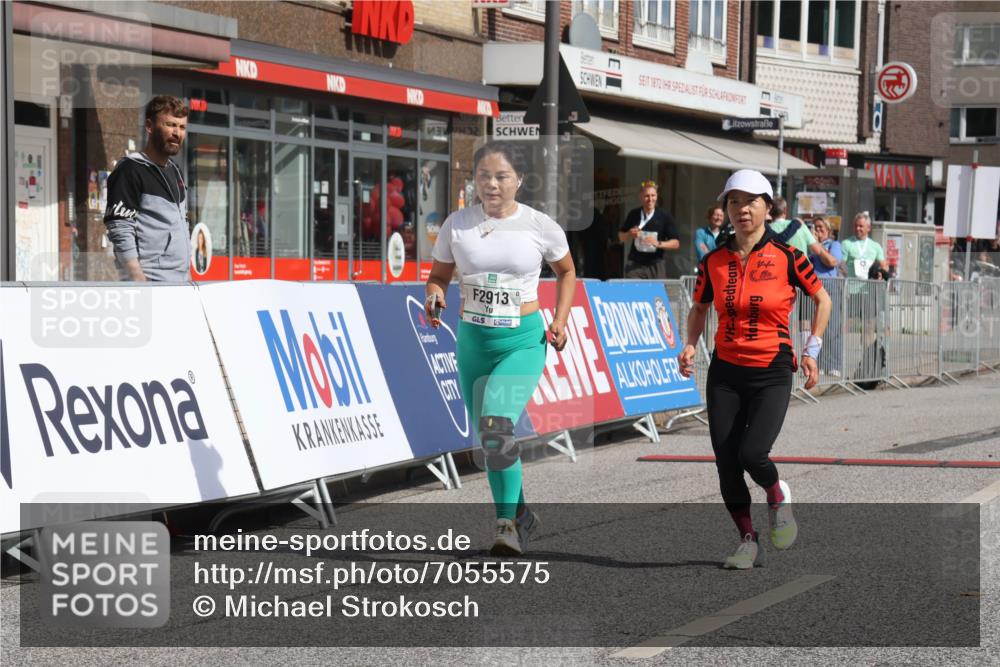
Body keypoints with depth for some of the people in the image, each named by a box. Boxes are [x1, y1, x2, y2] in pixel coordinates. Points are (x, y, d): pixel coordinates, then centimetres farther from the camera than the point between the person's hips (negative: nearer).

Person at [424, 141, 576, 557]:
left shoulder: (540, 226, -4)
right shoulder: (457, 225, 0)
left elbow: (566, 273, 13)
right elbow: (438, 276, 11)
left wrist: (559, 322, 2)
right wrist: (434, 297, -12)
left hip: (523, 341, -4)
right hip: (472, 340, 4)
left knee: (497, 426, -25)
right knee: (488, 437, 12)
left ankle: (507, 523, -15)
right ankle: (520, 514, 33)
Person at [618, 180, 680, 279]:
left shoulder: (665, 217, -1)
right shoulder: (633, 215, 4)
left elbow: (676, 243, -1)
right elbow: (621, 237, 16)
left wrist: (659, 243, -17)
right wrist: (630, 234, -6)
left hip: (656, 265, 0)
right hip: (635, 265, 1)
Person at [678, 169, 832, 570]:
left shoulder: (786, 257, -6)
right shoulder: (713, 262, 2)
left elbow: (822, 300, 8)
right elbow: (699, 309, 17)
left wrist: (811, 350, 1)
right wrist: (690, 344, 0)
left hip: (772, 373, -3)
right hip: (725, 373, 3)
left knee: (752, 453, -20)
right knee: (725, 464, -1)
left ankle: (778, 497, 15)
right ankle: (748, 543, 17)